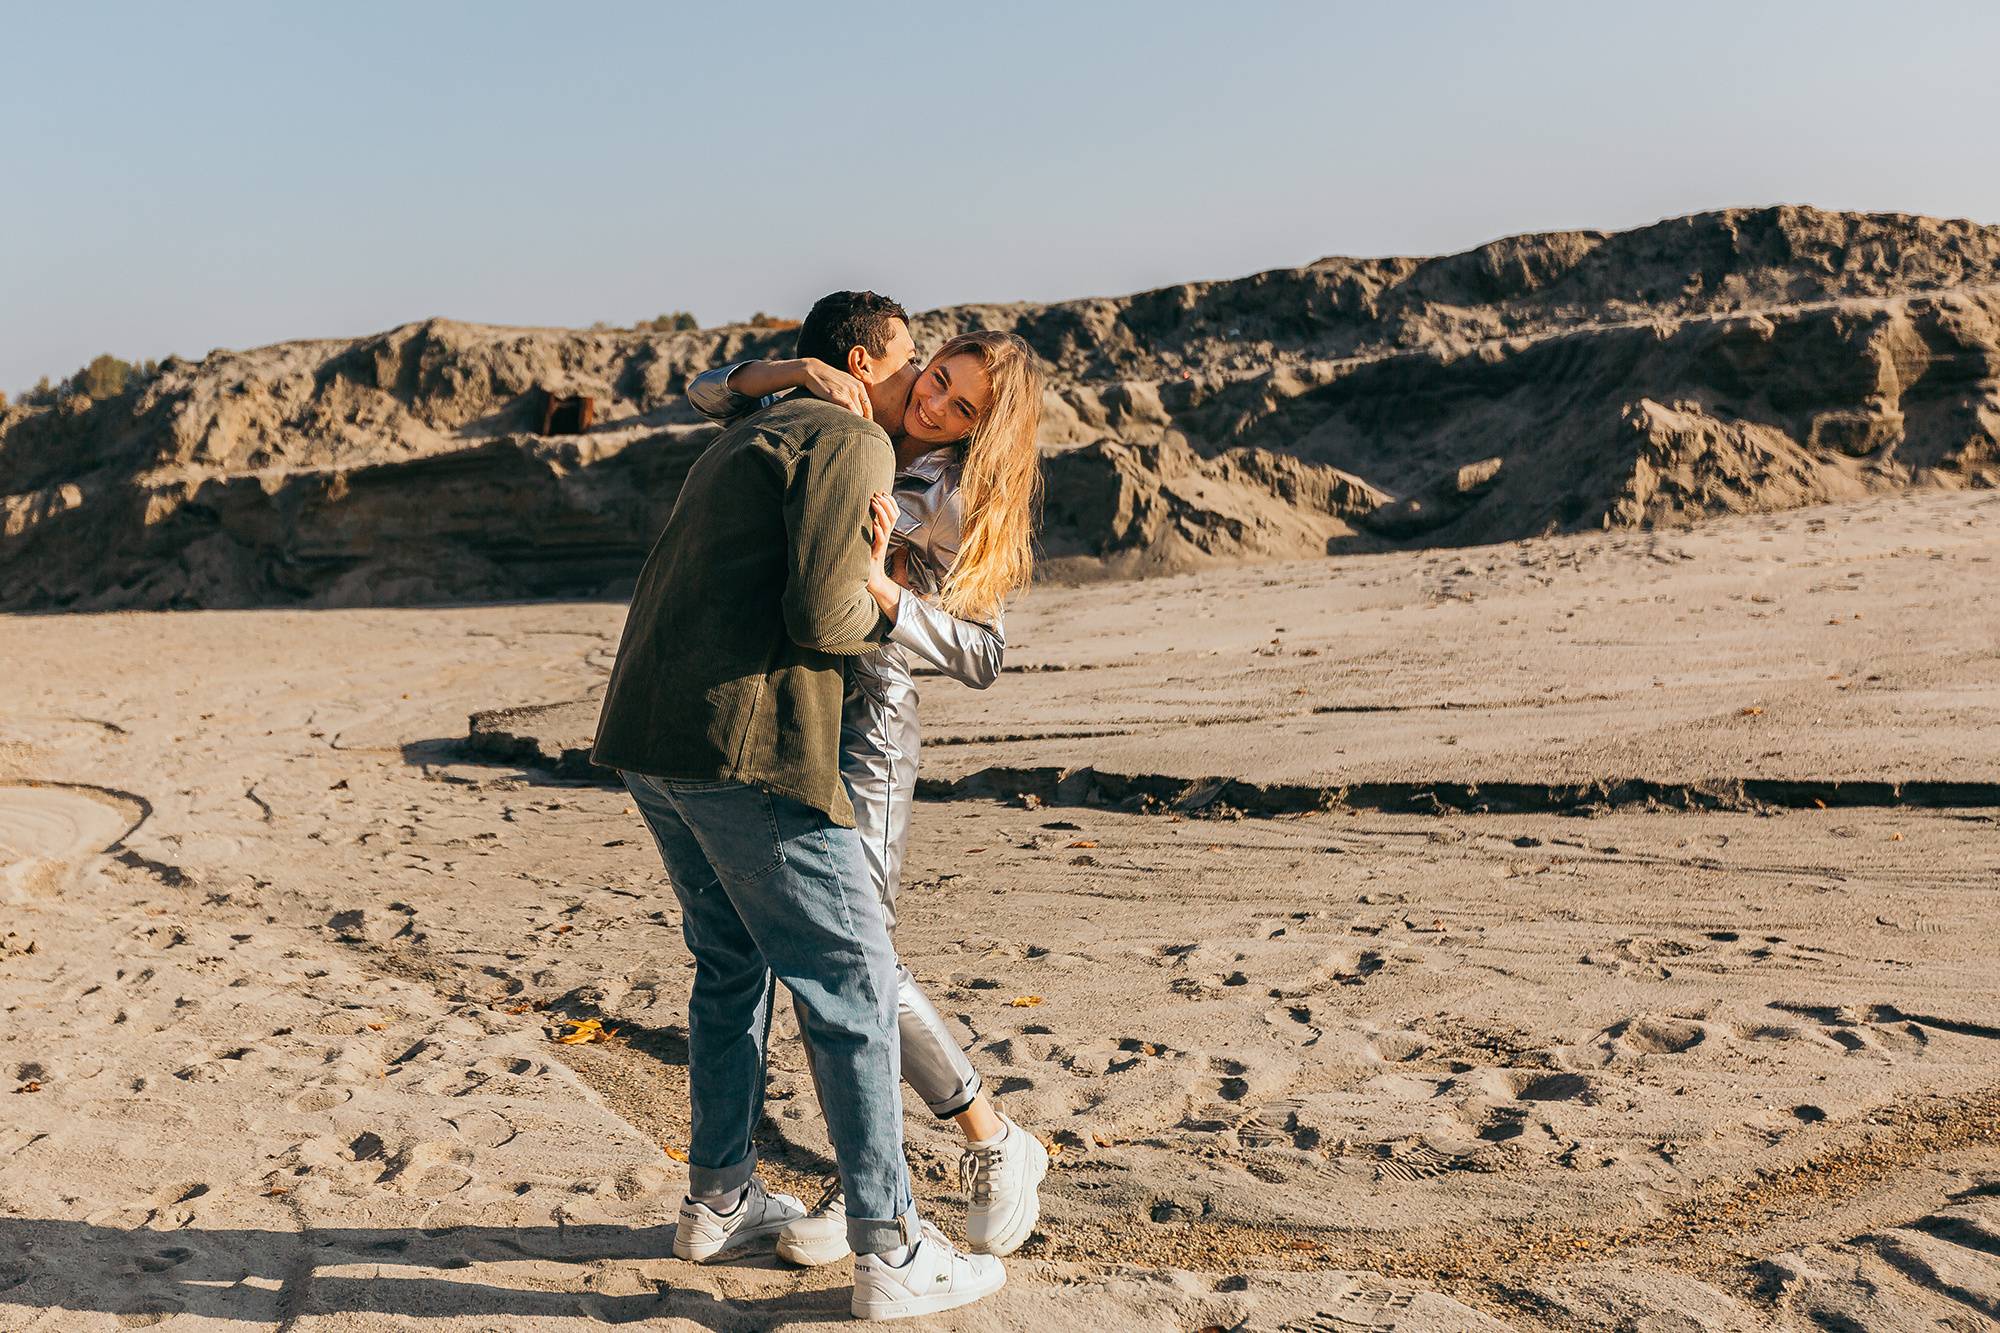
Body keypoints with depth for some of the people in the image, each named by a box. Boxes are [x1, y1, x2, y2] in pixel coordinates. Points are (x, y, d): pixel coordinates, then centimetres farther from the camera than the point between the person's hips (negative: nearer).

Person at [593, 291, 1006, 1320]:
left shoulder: (747, 440, 25)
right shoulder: (850, 442, -5)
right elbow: (819, 614, -17)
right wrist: (880, 611, 4)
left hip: (648, 737, 10)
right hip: (744, 746, -10)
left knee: (732, 962, 23)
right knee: (851, 982, -2)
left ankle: (718, 1197, 34)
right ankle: (890, 1252, 4)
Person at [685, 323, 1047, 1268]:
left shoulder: (967, 510, -3)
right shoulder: (850, 428, 10)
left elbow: (980, 658, -11)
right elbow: (711, 396, 6)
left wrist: (881, 592, -27)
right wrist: (798, 368, -13)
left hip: (864, 719, -5)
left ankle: (996, 1150, 5)